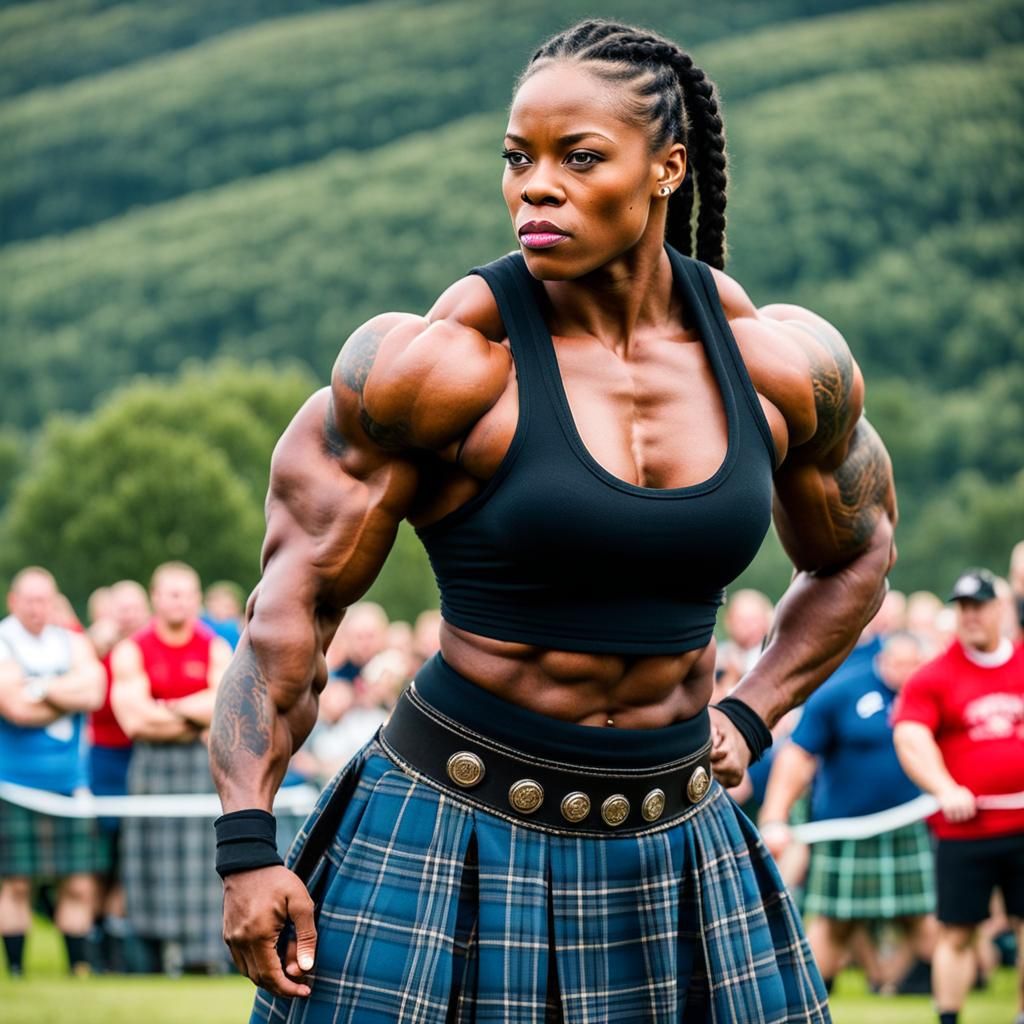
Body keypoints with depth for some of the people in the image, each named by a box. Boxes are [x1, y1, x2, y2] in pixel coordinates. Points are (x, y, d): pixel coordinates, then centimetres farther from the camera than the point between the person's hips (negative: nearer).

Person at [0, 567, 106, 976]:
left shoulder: (71, 643, 12)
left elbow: (93, 691, -5)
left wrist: (41, 688, -13)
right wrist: (69, 695, -5)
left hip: (68, 783, 4)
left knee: (79, 886, 2)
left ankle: (80, 968, 8)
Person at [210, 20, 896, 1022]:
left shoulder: (780, 365, 1)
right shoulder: (448, 364, -12)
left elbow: (854, 553, 21)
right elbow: (297, 592, -8)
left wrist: (748, 715, 10)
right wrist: (246, 845, -13)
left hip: (674, 853, 4)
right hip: (453, 840, -4)